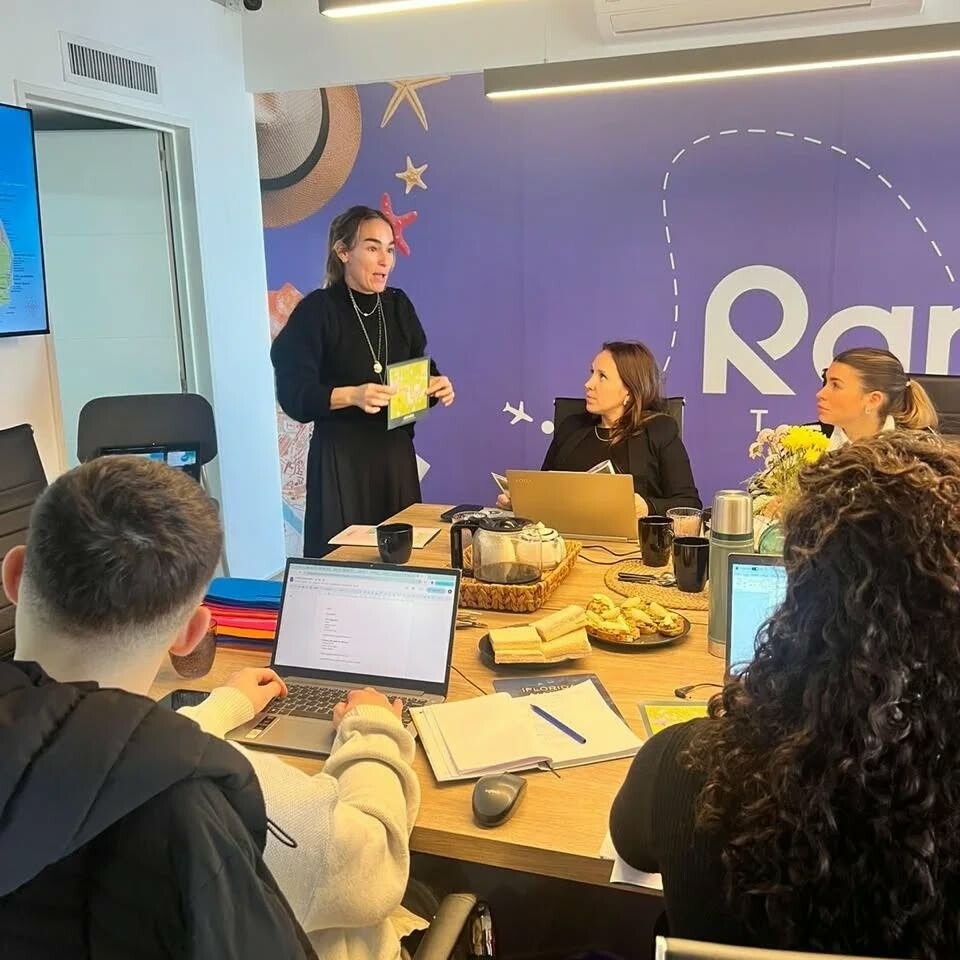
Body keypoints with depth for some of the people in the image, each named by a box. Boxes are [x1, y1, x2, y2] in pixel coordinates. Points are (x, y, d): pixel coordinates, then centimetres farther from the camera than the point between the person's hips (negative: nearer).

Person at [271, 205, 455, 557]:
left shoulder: (398, 305, 7)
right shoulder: (317, 310, -10)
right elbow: (293, 394, -15)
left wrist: (437, 386, -7)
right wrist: (353, 395, -29)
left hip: (397, 452, 5)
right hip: (340, 458, -5)